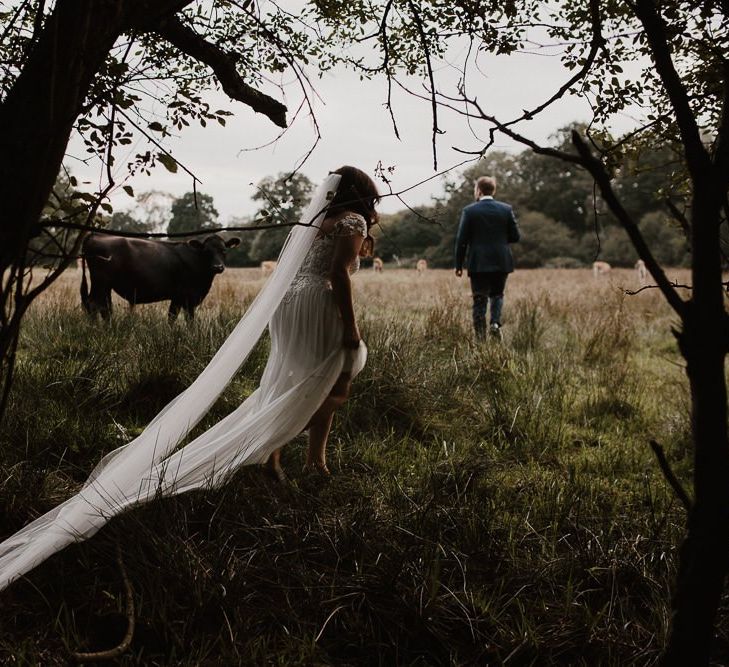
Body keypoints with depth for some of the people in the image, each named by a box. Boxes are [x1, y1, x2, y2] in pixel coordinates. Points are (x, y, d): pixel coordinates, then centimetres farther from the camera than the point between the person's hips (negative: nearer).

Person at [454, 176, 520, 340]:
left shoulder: (469, 211, -5)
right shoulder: (506, 209, 2)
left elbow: (462, 240, -6)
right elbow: (515, 236, 3)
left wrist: (459, 265, 0)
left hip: (479, 264, -2)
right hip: (502, 262, 2)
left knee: (480, 299, 4)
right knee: (497, 294, 21)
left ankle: (480, 337, 1)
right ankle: (495, 322, -1)